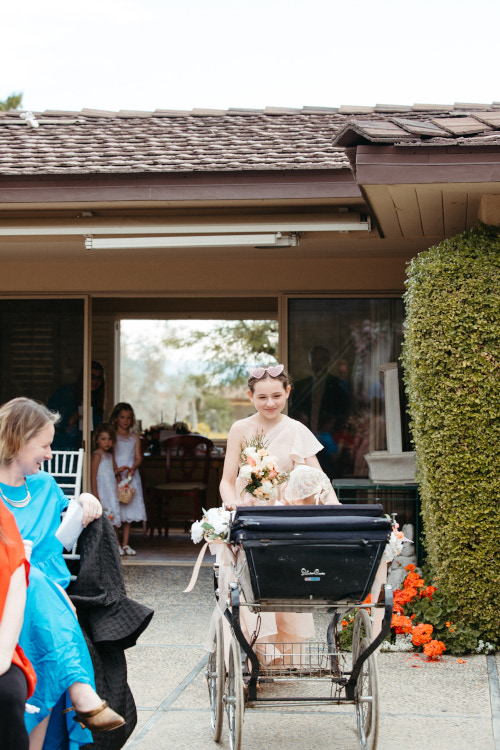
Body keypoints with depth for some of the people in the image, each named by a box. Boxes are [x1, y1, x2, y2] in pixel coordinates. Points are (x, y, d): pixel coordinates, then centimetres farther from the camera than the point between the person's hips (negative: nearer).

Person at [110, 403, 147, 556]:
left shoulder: (135, 438, 11)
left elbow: (138, 458, 6)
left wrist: (133, 468, -13)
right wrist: (117, 472, -20)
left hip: (131, 476, 4)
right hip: (116, 476, -4)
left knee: (129, 510, 5)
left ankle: (125, 543, 10)